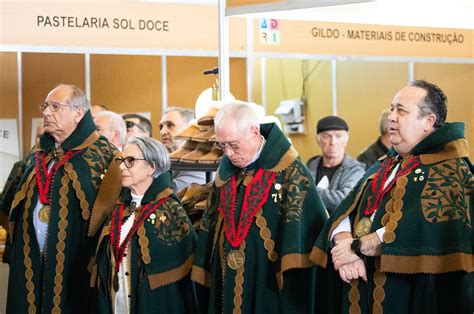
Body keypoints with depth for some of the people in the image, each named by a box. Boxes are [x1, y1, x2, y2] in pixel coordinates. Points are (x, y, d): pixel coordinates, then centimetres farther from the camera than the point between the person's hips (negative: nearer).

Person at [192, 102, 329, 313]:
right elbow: (210, 230, 13)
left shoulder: (290, 173, -10)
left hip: (272, 290, -5)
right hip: (226, 287, 5)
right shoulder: (225, 175, 8)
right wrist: (203, 280, 8)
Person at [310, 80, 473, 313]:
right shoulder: (382, 167, 16)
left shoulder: (448, 169, -8)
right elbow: (344, 213, 7)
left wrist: (357, 247, -16)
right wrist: (344, 245, -14)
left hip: (414, 295, -6)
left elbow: (419, 227, -22)